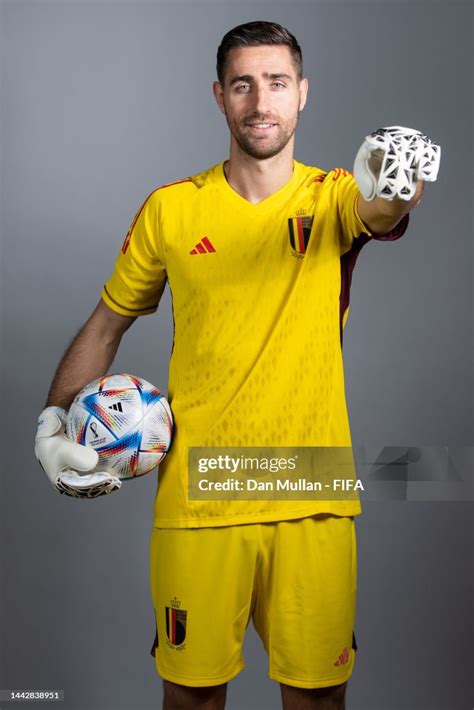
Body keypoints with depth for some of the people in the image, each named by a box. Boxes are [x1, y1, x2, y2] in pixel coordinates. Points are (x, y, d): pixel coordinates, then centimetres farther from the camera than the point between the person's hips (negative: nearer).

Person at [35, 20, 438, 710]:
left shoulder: (335, 197, 0)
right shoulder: (170, 209, 1)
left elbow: (381, 214, -25)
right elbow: (105, 326, 10)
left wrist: (392, 193, -48)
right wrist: (54, 421, -3)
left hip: (313, 503, 0)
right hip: (195, 496, 0)